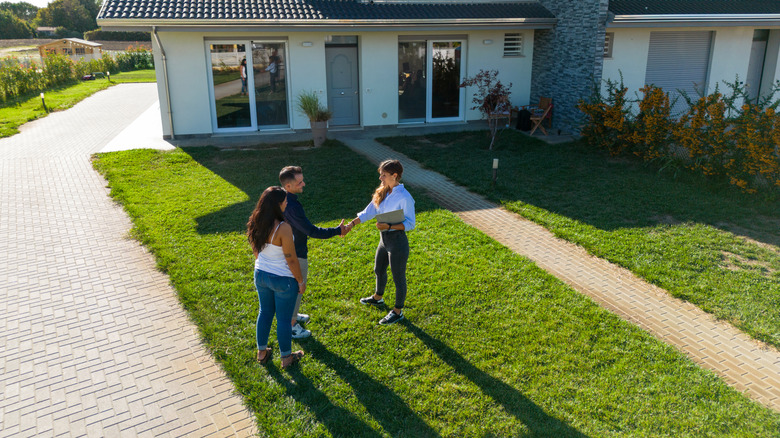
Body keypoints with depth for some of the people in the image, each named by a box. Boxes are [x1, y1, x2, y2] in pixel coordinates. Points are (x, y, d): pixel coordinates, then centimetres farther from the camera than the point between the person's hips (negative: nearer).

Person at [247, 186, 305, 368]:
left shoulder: (256, 224, -7)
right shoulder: (283, 228, -29)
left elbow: (256, 251, 7)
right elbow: (291, 260, -22)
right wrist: (301, 281, -8)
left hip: (261, 275, 6)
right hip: (283, 280, -6)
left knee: (265, 312, 25)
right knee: (284, 319, 12)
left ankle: (262, 352, 40)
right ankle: (286, 357, 32)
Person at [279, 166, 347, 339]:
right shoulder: (291, 206, -34)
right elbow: (311, 231, -32)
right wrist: (337, 231, -24)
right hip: (296, 255, -9)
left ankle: (292, 314, 46)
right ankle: (291, 326, 25)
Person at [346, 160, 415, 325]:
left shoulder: (404, 197, -22)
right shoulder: (383, 193, 2)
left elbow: (410, 224, -19)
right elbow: (368, 212, 6)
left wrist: (389, 226, -29)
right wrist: (351, 224, -3)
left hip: (397, 241, -9)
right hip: (384, 239, 9)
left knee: (398, 278, 8)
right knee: (379, 270, 28)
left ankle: (398, 311, 27)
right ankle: (378, 297, 54)